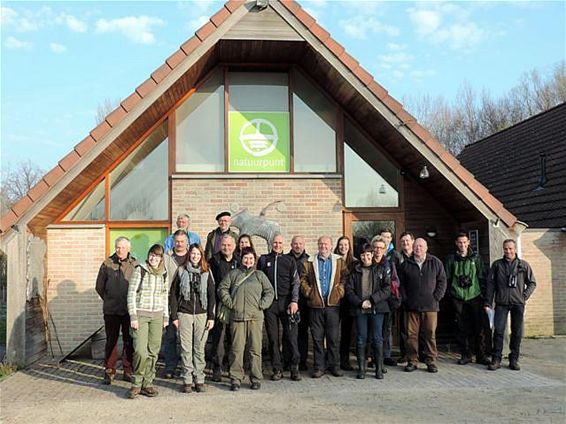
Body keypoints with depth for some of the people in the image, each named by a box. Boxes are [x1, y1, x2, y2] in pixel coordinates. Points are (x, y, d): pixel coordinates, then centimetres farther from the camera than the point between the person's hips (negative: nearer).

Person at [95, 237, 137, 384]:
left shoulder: (135, 265, 1)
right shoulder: (107, 264, 3)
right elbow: (99, 286, 11)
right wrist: (109, 300, 11)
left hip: (129, 310, 0)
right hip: (111, 310, 0)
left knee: (129, 341, 6)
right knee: (111, 341, 5)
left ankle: (128, 371, 15)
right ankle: (109, 372, 14)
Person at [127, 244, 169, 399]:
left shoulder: (164, 273, 8)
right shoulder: (140, 270, -5)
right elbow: (131, 294, -6)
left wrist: (166, 316, 12)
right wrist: (133, 316, -11)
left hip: (157, 316, 4)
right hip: (140, 314, -4)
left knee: (153, 351, 4)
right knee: (141, 351, -12)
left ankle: (147, 384, 14)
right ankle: (137, 384, 5)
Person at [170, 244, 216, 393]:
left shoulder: (206, 272, 8)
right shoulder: (181, 271, 6)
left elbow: (212, 295, 7)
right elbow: (173, 294, 5)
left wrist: (211, 317, 0)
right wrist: (174, 316, -1)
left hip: (202, 314, 1)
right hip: (184, 314, 0)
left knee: (200, 348, 2)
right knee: (186, 348, -1)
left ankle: (199, 379, 9)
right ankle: (187, 380, 6)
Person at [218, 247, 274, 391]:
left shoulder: (260, 275, 14)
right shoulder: (233, 274, 12)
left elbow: (270, 291, 15)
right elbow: (222, 288, 12)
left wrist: (262, 304, 3)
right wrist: (229, 303, 1)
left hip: (255, 317, 0)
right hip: (237, 316, 0)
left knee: (255, 349, 1)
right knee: (236, 349, -1)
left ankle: (256, 379, 10)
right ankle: (235, 379, 7)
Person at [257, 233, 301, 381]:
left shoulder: (289, 260, 9)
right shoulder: (263, 260, 11)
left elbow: (296, 282, 5)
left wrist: (294, 301, -7)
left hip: (286, 302, -1)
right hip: (269, 303, 1)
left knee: (291, 336, -4)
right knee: (273, 337, 3)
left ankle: (294, 369, 4)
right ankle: (277, 370, 10)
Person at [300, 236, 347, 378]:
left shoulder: (339, 261, 8)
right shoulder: (310, 262, 9)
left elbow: (345, 277, 3)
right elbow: (303, 279, 7)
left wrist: (340, 291, -8)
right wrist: (308, 292, -5)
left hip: (333, 304, -1)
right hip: (316, 304, 1)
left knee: (333, 337, 4)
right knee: (317, 337, 4)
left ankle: (334, 365, 15)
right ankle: (319, 366, 12)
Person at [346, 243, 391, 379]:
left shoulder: (382, 269, 4)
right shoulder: (355, 271, 8)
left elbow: (387, 289, -3)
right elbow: (349, 290, 4)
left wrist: (372, 300, -12)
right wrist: (360, 302, -9)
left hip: (377, 308, -1)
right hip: (359, 309, 1)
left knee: (377, 339, 1)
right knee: (361, 339, 4)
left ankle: (379, 369, 9)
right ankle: (361, 368, 11)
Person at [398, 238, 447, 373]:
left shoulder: (435, 263, 5)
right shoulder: (406, 264, 7)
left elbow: (442, 281, 6)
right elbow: (401, 284, 10)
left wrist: (436, 297, -2)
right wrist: (405, 298, 1)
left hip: (430, 306, -1)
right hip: (412, 306, 1)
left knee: (430, 334, 1)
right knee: (412, 334, 2)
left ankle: (431, 361, 11)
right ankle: (412, 361, 11)